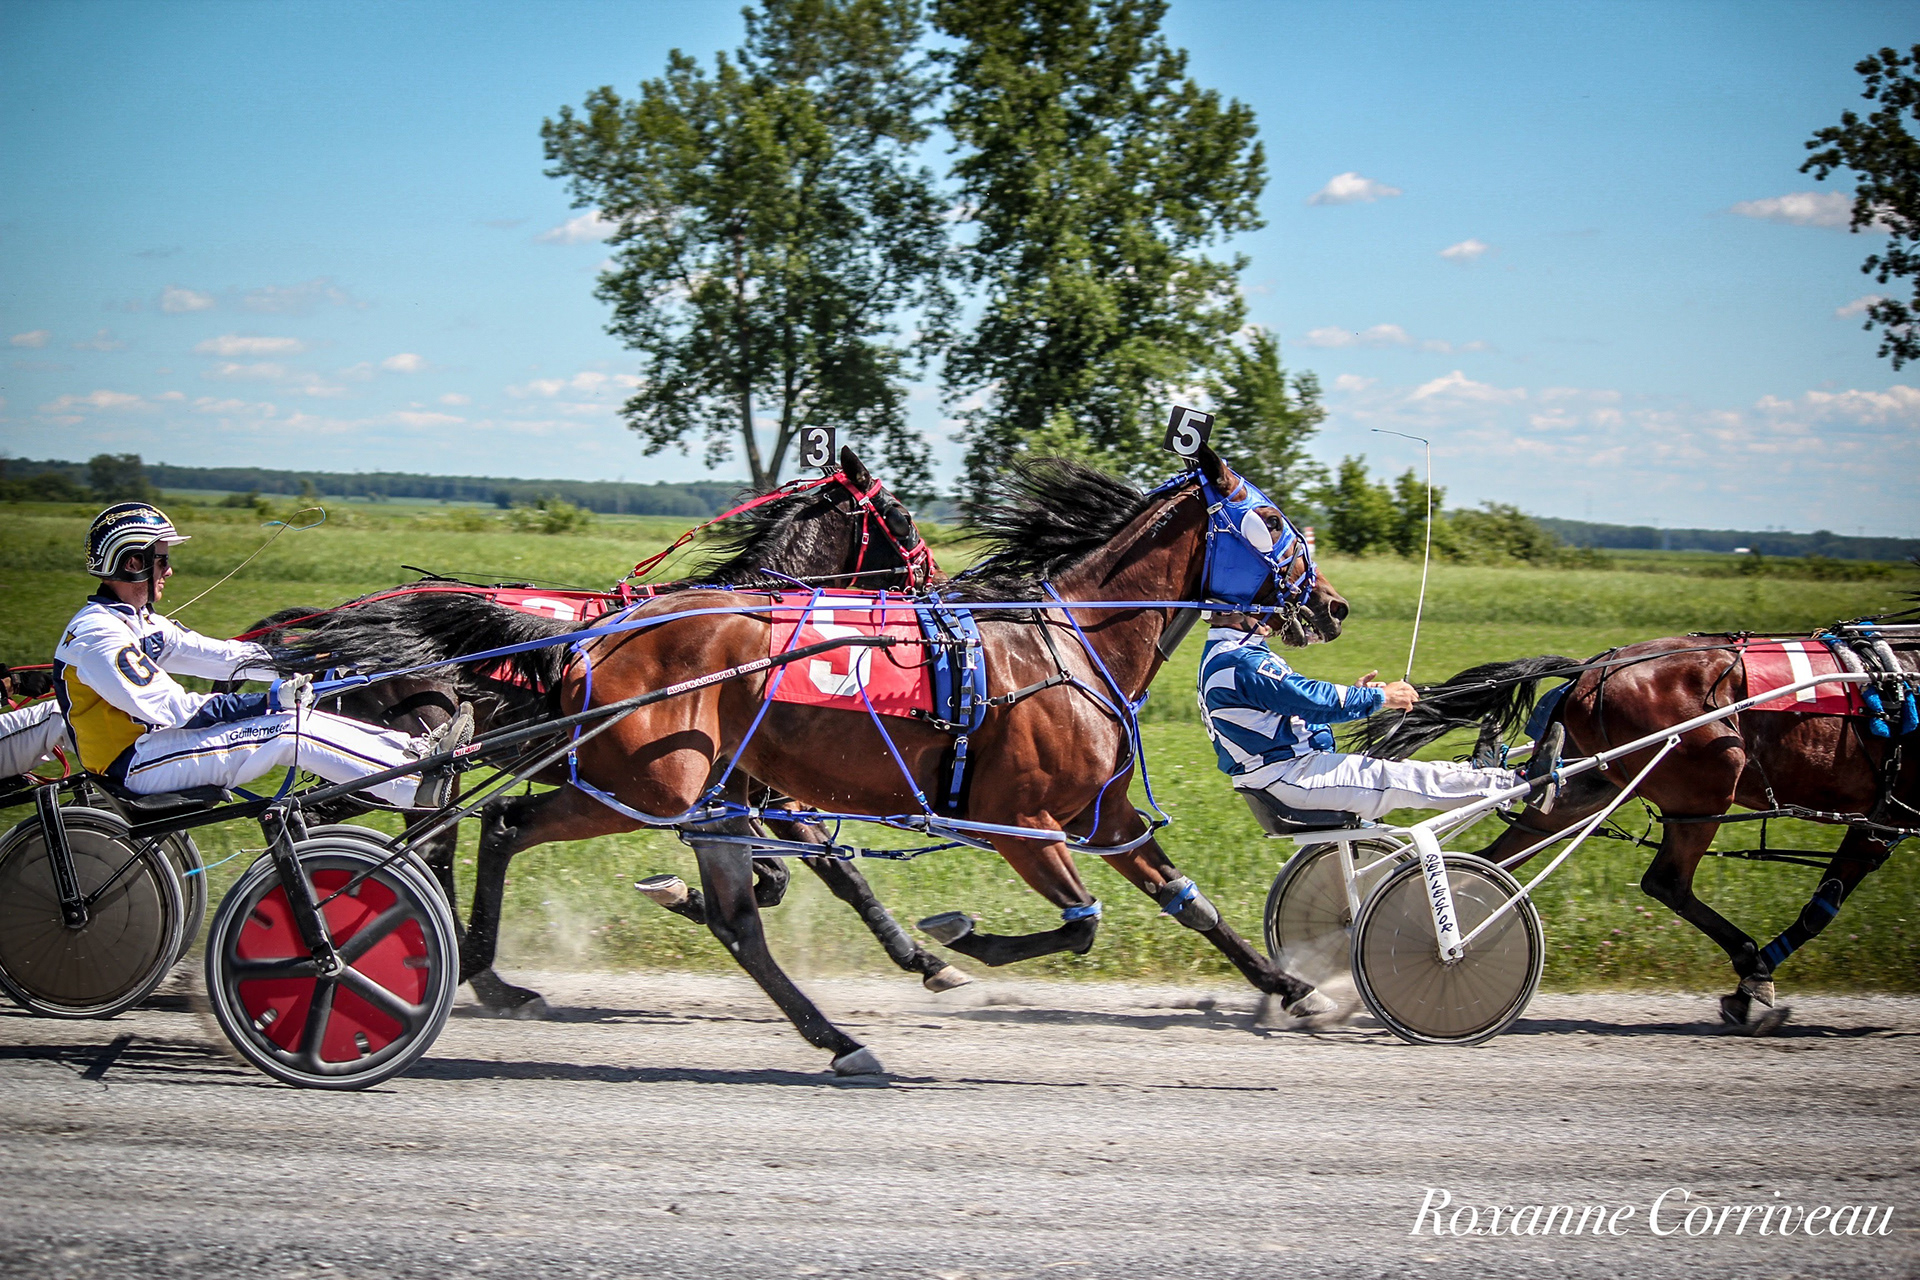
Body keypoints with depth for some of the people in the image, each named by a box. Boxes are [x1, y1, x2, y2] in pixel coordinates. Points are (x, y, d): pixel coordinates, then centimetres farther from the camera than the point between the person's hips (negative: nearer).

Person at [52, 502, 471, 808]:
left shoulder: (137, 622, 14)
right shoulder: (98, 634, -19)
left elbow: (213, 654, 12)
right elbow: (164, 707, -25)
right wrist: (264, 702, -25)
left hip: (152, 740, 9)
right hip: (137, 766, -9)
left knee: (299, 716, -2)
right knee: (288, 733, -17)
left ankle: (412, 751, -2)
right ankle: (419, 788, -19)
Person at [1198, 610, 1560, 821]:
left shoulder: (1225, 656, 17)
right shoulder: (1239, 662, -20)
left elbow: (1297, 698, 21)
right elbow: (1310, 701, -22)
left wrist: (1352, 693, 10)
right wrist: (1380, 697, -12)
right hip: (1289, 777, -11)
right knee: (1405, 778, -11)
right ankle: (1523, 785, -9)